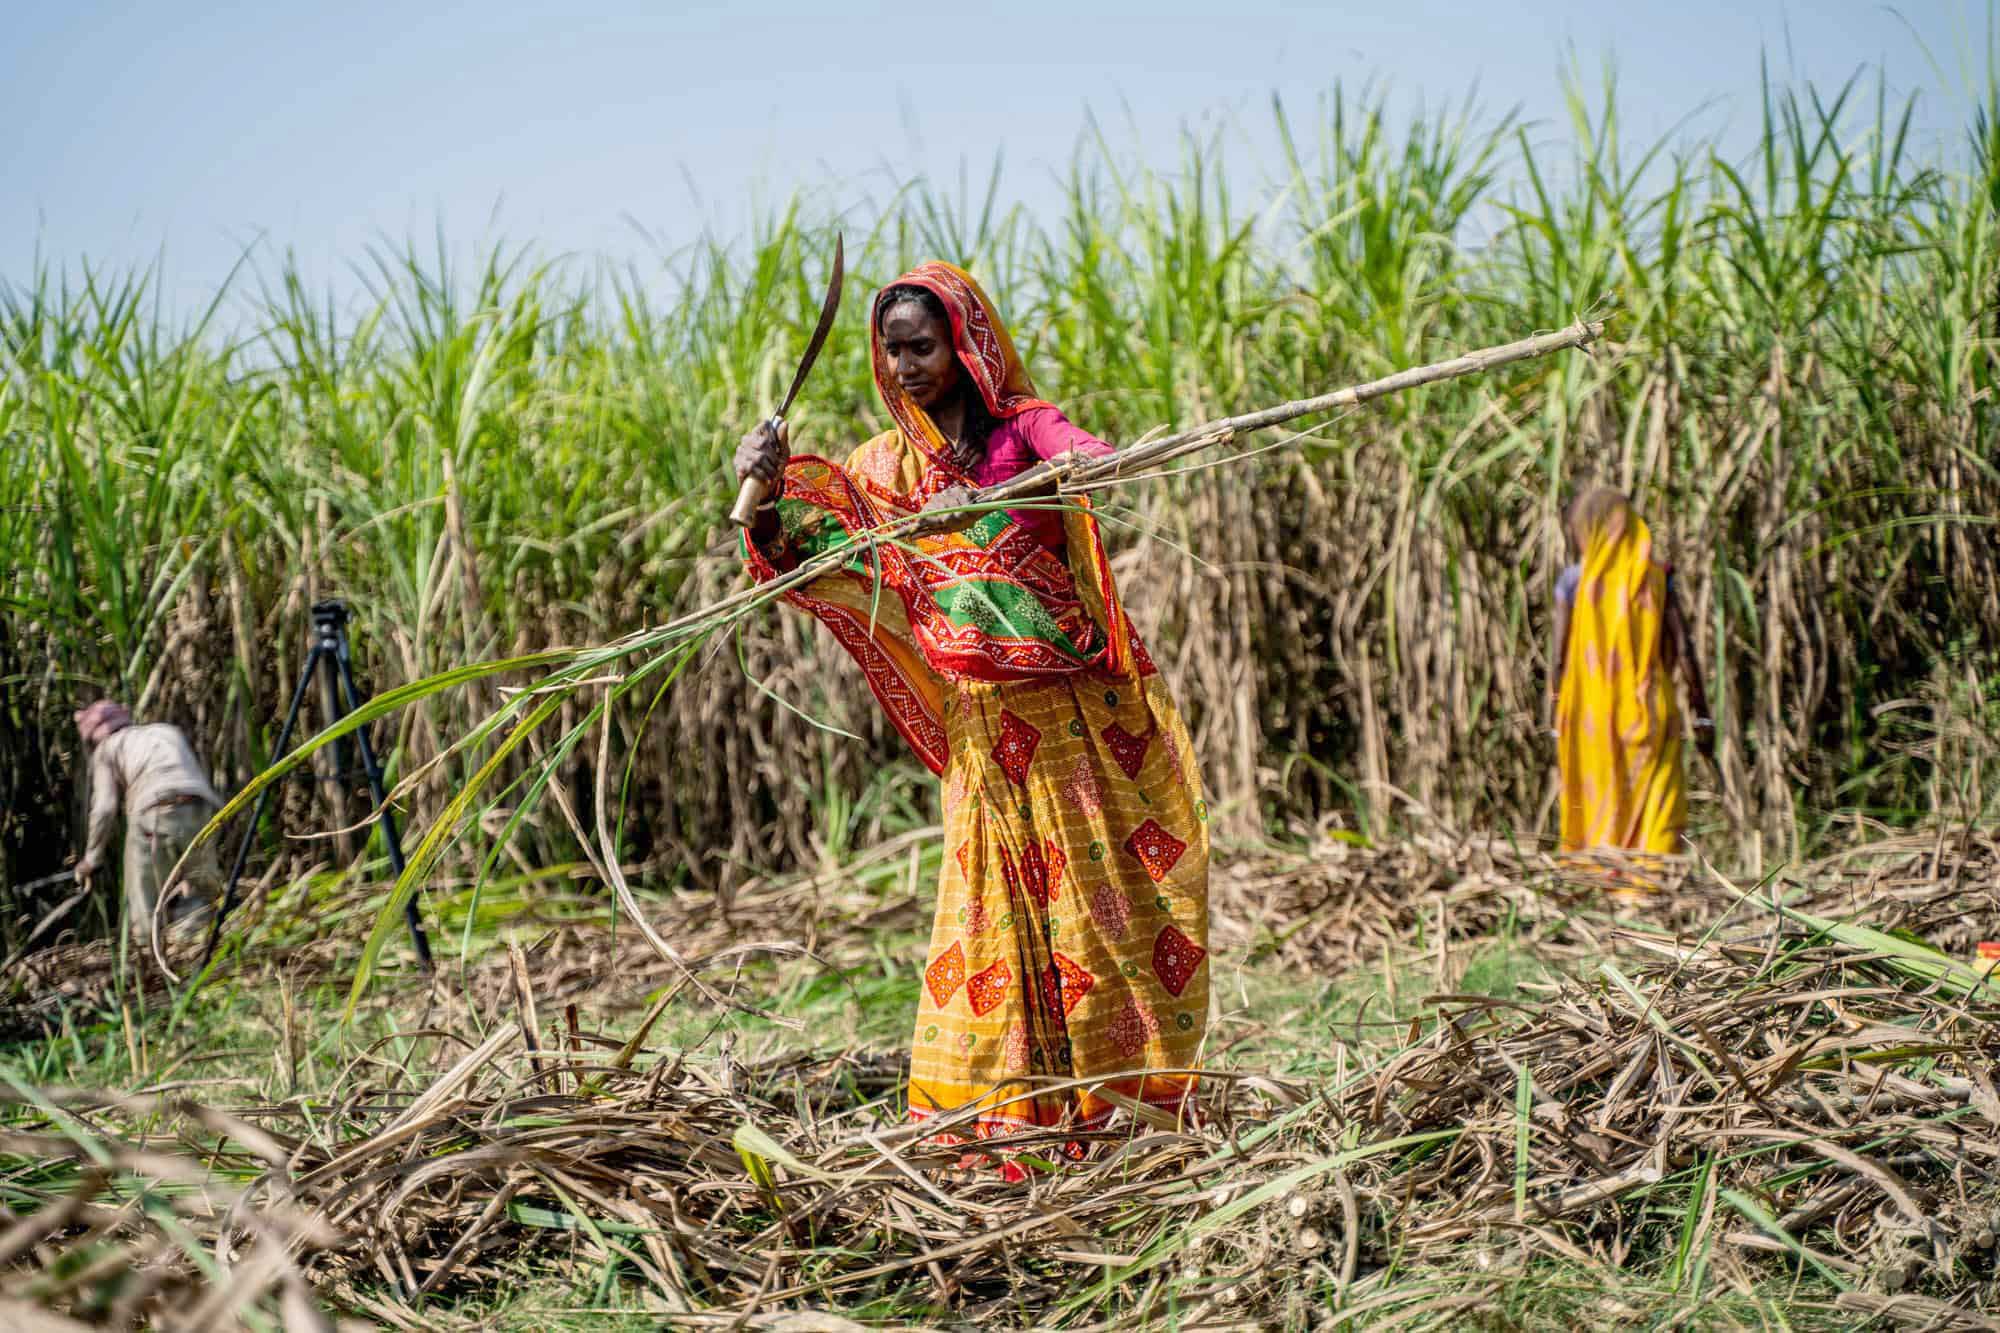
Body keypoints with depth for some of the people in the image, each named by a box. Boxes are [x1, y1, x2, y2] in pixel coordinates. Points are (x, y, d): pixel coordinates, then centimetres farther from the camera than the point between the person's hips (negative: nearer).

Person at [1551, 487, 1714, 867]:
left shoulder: (1572, 579, -1)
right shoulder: (1657, 577, 2)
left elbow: (1560, 658, -4)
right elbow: (1684, 649, -3)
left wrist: (1558, 727, 3)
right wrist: (1702, 716, 2)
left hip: (1591, 715, 0)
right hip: (1649, 715, 0)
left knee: (1593, 819, 9)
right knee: (1656, 823, 1)